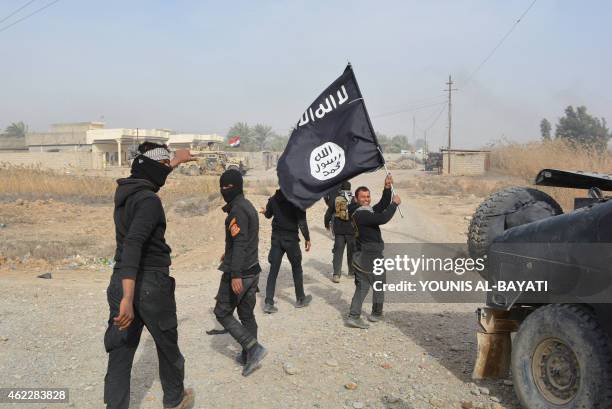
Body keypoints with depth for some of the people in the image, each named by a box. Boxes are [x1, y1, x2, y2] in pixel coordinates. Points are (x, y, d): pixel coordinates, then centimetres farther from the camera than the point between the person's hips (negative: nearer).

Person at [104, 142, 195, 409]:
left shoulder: (125, 190, 6)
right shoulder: (149, 200, -20)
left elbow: (149, 177, 29)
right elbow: (133, 244, -32)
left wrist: (176, 161, 43)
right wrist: (128, 298, -38)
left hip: (121, 281, 7)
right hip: (151, 283, -7)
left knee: (120, 354, 8)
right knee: (167, 347, 16)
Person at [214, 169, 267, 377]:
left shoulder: (237, 210, -17)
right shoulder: (249, 207, 13)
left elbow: (240, 242, -25)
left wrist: (235, 275, -29)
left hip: (238, 273, -9)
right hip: (253, 270, 9)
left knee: (222, 313, 3)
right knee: (247, 314, 15)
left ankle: (254, 348, -4)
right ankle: (248, 356, 23)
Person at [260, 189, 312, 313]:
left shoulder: (273, 199, 1)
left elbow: (268, 214, 18)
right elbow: (302, 221, -16)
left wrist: (264, 211, 41)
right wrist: (307, 238, -7)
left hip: (276, 237, 3)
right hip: (291, 238, -3)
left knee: (273, 270, 5)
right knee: (296, 268, 13)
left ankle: (268, 303, 2)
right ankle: (300, 299, 26)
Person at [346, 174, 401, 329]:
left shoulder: (367, 211, 11)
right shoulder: (361, 214, -20)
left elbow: (383, 205, 12)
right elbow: (383, 219, -29)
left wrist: (387, 188, 0)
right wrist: (395, 203, -16)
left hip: (363, 256, 9)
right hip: (370, 256, -9)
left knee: (362, 286, 8)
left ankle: (353, 316, 3)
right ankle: (376, 314, 26)